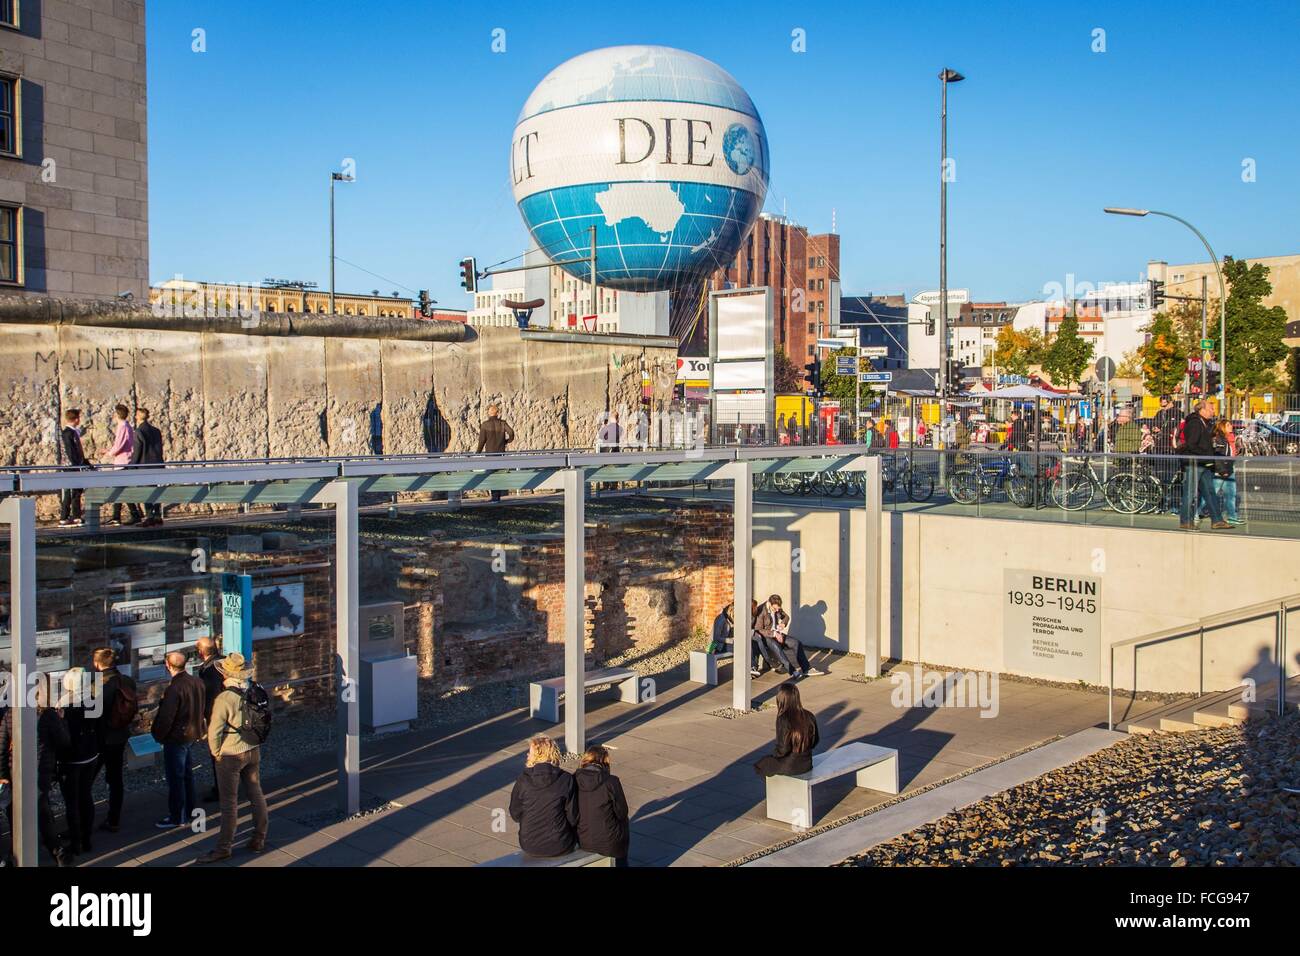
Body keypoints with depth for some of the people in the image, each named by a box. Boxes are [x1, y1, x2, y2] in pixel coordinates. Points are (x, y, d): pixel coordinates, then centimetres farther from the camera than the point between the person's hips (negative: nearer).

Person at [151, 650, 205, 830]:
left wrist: (159, 736, -8)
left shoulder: (174, 688, -26)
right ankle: (190, 809, 32)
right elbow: (200, 709, 9)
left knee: (175, 778, 3)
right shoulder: (197, 682, -1)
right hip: (192, 734, 8)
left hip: (176, 737, -8)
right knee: (187, 773, 21)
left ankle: (178, 817, 11)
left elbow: (166, 717, -22)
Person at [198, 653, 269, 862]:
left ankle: (224, 848, 11)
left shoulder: (224, 699, -22)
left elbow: (214, 732, -18)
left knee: (229, 802, 3)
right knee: (256, 794, 15)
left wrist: (216, 753, -2)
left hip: (230, 756, -6)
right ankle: (260, 839, 25)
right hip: (253, 751, 6)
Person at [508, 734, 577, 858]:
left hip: (530, 847, 2)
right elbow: (572, 817, -9)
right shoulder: (566, 780, -15)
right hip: (560, 847, -2)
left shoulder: (523, 780, -12)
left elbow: (515, 815, -1)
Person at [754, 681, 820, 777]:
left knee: (760, 765, 23)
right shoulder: (809, 716, -6)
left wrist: (774, 754, -1)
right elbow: (815, 741, 5)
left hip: (789, 766, -6)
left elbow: (783, 749, -21)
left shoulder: (783, 720, -23)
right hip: (807, 764, 6)